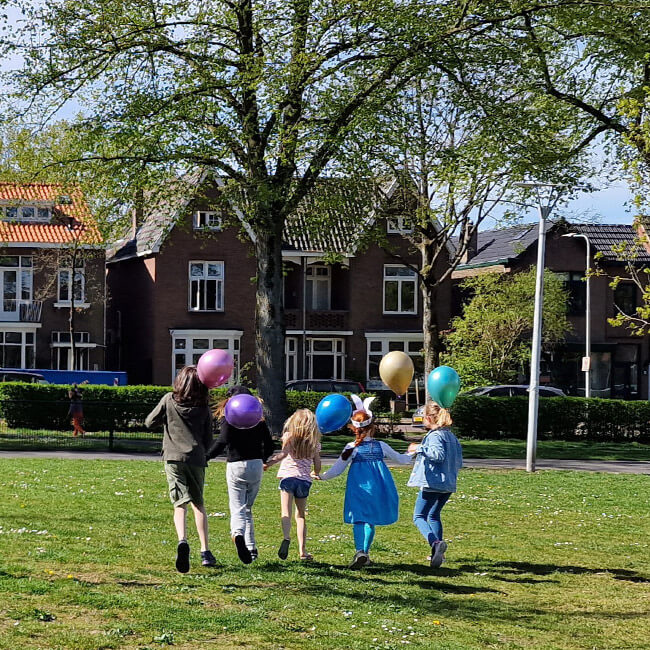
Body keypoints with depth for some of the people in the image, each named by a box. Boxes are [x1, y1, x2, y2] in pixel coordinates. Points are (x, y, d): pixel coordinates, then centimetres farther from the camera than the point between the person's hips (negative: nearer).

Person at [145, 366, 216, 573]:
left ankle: (182, 541, -32)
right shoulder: (204, 408, 6)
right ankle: (205, 551, 12)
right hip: (196, 459, 2)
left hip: (173, 457, -2)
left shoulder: (169, 400, 2)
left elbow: (150, 422, 8)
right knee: (198, 503, 16)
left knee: (180, 504, -4)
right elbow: (208, 439, 10)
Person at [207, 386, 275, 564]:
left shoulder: (228, 418, -3)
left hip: (236, 467, -4)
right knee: (248, 508, 17)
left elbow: (222, 442, -18)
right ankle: (251, 548, 12)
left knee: (237, 509, -6)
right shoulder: (258, 420, 9)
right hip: (256, 466, 4)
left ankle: (238, 534, -37)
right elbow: (270, 446, 13)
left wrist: (206, 457, -13)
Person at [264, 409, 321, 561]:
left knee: (286, 512, -11)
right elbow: (318, 465, 13)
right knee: (301, 515, 14)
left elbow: (284, 453, -16)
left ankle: (286, 537, -39)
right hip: (305, 480, 3)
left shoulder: (289, 436, 2)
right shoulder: (314, 442, 11)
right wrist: (315, 474, 34)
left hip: (288, 476, -3)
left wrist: (268, 463, -18)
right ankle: (302, 550, 7)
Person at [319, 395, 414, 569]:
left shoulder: (351, 448, -5)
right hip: (379, 490, 3)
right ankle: (365, 554, 14)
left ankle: (360, 551, -27)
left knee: (359, 520, -5)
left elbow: (337, 470, -2)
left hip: (359, 489, -3)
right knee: (370, 521, 13)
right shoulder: (381, 446, 4)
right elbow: (401, 459, 20)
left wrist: (321, 476, 13)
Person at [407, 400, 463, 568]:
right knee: (434, 515, 24)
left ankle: (436, 543, -30)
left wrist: (419, 448, -18)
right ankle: (438, 553, 21)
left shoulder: (434, 436, -11)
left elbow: (438, 454, -27)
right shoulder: (452, 436, 15)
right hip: (449, 485, 9)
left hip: (432, 483, -9)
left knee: (419, 517, -5)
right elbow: (459, 462, 18)